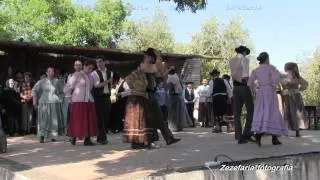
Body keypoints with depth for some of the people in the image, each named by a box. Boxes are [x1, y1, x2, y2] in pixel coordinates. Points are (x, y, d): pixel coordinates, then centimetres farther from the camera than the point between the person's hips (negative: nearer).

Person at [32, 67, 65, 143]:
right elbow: (34, 90, 7)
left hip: (55, 103, 2)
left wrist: (59, 99, 6)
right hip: (44, 103, -2)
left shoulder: (57, 81, 8)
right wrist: (34, 101, 0)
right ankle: (42, 137, -5)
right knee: (43, 120, -6)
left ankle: (53, 136, 13)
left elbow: (62, 92, 18)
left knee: (54, 120, 3)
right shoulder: (42, 82, 4)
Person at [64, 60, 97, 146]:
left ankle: (87, 139, 4)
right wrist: (70, 99, -2)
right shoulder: (77, 75, -2)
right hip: (78, 101, -6)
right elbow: (68, 89, -1)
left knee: (89, 120, 1)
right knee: (77, 120, -5)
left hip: (89, 101, 6)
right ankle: (74, 138, 7)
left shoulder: (90, 77, 15)